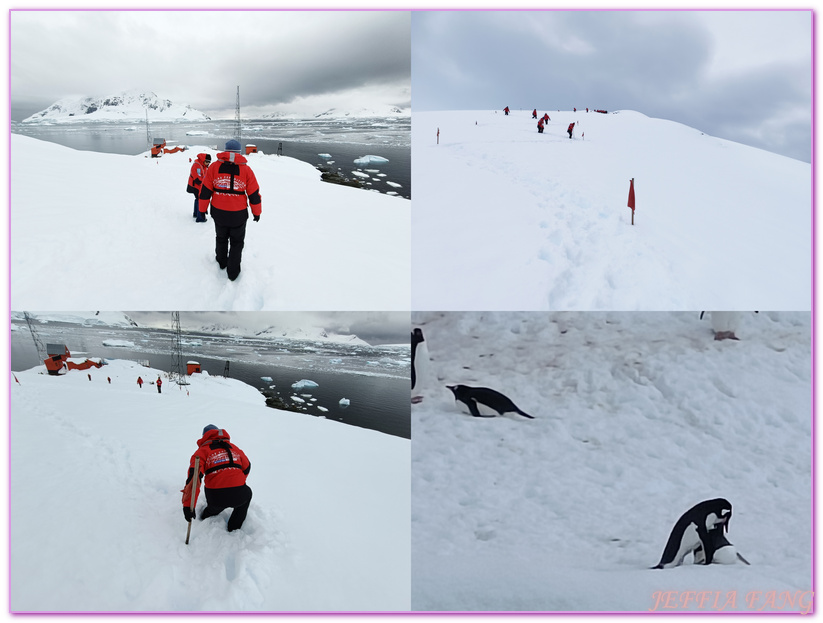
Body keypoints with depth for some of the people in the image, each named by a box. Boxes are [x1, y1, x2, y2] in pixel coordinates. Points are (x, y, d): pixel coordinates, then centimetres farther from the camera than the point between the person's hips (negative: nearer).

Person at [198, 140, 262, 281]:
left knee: (221, 238, 26)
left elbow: (205, 190, -4)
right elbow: (254, 194, -4)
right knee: (236, 243, 15)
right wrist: (256, 212, 10)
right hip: (238, 215, -2)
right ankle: (233, 272, 18)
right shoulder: (246, 169, -9)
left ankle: (221, 262, 44)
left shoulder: (214, 166, -7)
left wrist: (203, 209, 8)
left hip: (218, 213, 2)